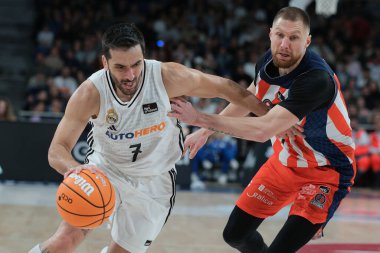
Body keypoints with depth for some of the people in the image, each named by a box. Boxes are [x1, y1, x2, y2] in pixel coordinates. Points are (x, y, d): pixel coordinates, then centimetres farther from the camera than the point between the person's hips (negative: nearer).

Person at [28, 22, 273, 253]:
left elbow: (224, 87, -11)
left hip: (153, 181, 1)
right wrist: (75, 169, -49)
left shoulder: (168, 77, -24)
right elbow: (57, 150, -25)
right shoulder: (91, 93, -25)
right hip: (105, 169, -1)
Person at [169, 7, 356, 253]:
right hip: (284, 161, 7)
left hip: (325, 174, -7)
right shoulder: (268, 62, -9)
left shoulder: (317, 79, -33)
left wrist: (199, 118, -34)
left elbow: (263, 130, -39)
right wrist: (205, 131, 18)